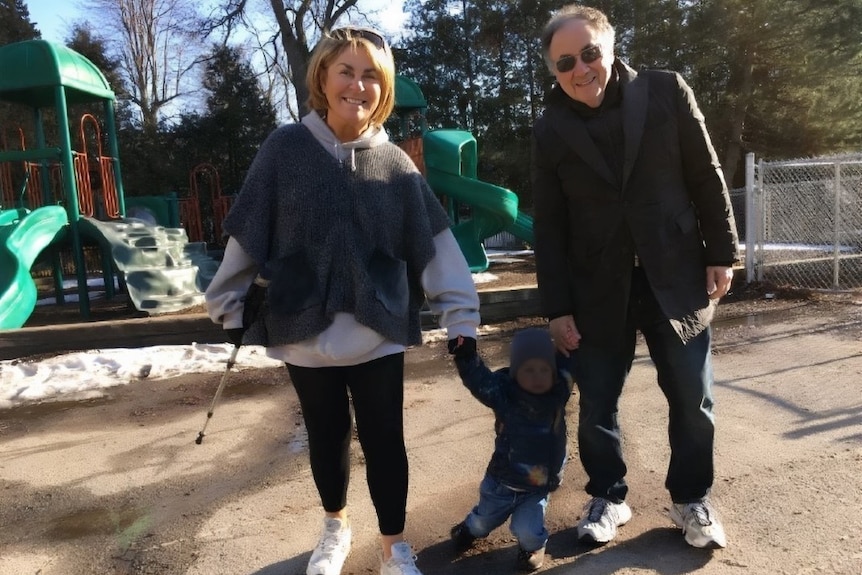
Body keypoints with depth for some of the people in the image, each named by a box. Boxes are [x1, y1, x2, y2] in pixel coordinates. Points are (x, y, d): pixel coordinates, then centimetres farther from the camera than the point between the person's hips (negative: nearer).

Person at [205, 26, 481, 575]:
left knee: (385, 440, 7)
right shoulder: (285, 149, -4)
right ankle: (336, 528, 43)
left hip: (378, 335, 0)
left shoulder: (396, 165, -2)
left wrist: (462, 316, -6)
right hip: (305, 333, 1)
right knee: (327, 436, 17)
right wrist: (230, 305, 5)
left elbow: (435, 245, -4)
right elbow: (247, 235, 0)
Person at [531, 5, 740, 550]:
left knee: (692, 397, 8)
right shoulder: (550, 131, -1)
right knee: (597, 401, 7)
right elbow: (550, 227, -1)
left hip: (675, 275, 0)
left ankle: (693, 499, 30)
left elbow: (706, 177, 3)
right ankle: (608, 496, 29)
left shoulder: (666, 92, -2)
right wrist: (557, 306, -3)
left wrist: (721, 253, 0)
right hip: (597, 288, 1)